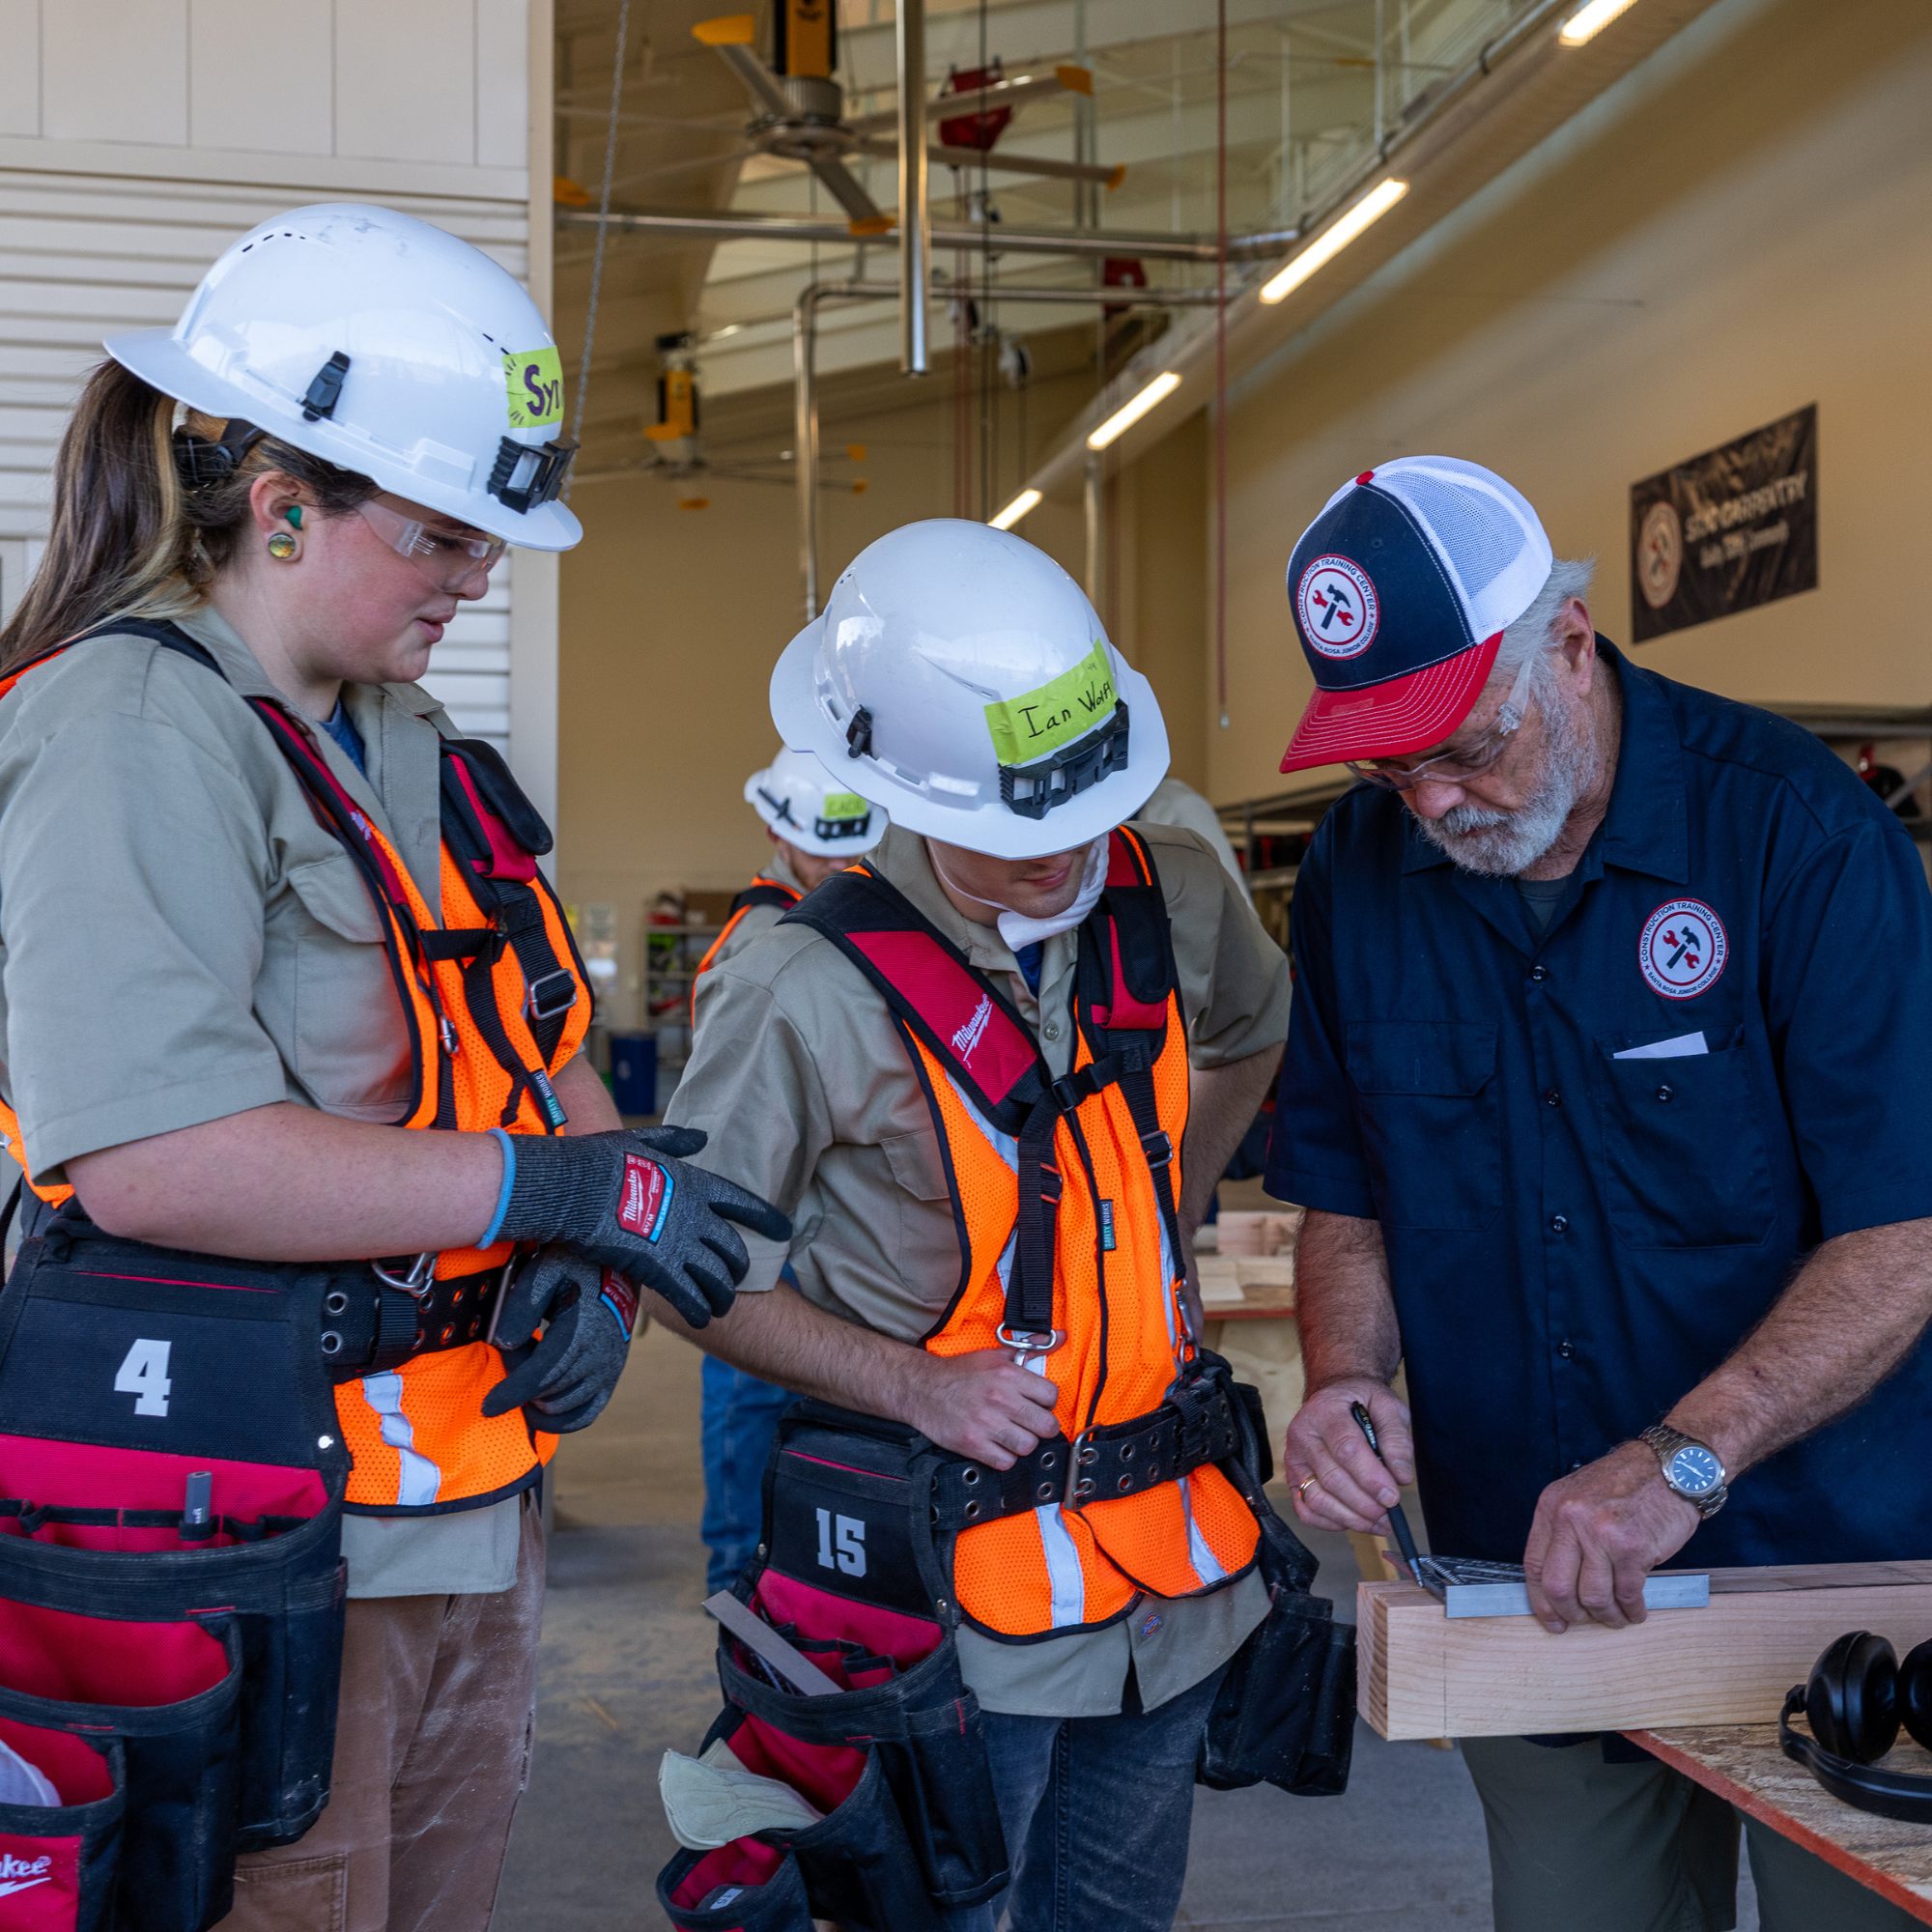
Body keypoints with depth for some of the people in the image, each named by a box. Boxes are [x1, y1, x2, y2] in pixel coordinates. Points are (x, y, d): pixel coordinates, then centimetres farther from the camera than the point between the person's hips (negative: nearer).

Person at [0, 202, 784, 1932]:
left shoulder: (412, 746, 13)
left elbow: (544, 1047, 14)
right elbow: (145, 1155, -27)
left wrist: (588, 1261, -6)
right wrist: (556, 1189, -23)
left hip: (475, 1517, 9)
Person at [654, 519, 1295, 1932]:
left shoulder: (1175, 897, -4)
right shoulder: (808, 991, -19)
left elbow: (1254, 1031, 20)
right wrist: (909, 1381, -20)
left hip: (1174, 1562, 6)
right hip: (956, 1589, -5)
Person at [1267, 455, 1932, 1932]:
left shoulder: (1797, 828, -15)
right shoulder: (1360, 867, -1)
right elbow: (1346, 1195, 8)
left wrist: (1685, 1456, -28)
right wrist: (1344, 1376, -11)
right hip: (1521, 1573, 4)